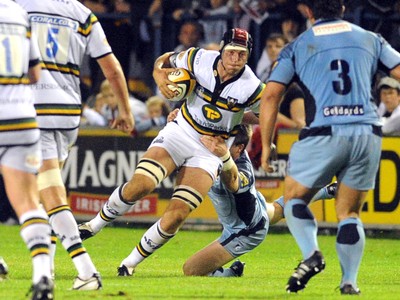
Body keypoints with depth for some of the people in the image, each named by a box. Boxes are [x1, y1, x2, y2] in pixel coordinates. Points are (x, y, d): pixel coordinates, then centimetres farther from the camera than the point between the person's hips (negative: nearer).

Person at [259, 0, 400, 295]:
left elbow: (270, 96, 4)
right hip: (368, 133, 2)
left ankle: (311, 254, -10)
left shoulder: (297, 47, 11)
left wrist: (266, 146, 9)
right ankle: (349, 281, 5)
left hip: (324, 133, -2)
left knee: (295, 199, 15)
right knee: (349, 213, 16)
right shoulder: (370, 39, 15)